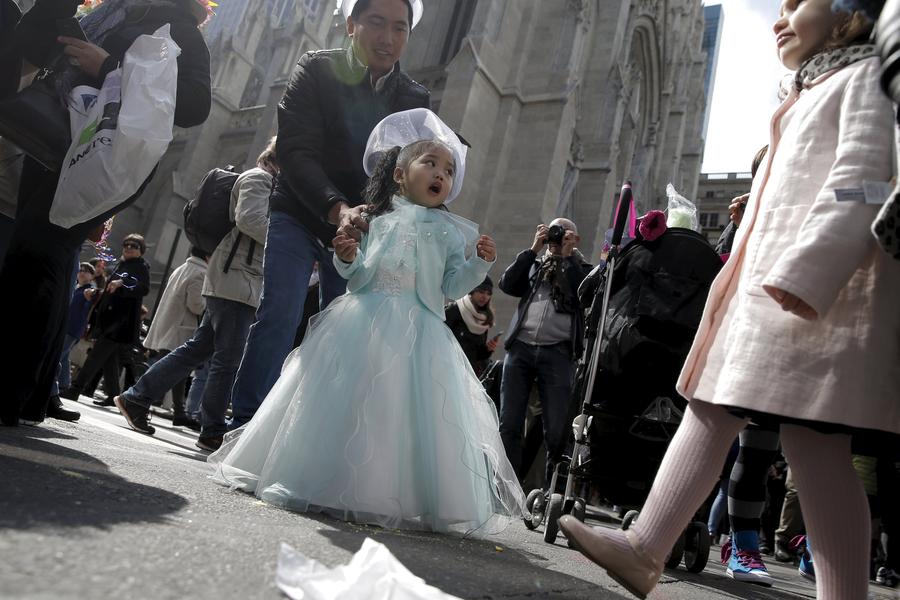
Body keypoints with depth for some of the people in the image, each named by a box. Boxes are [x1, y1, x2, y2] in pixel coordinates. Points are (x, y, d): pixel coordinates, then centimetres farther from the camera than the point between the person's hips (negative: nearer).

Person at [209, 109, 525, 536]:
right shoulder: (376, 216, 10)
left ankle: (394, 493, 9)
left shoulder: (450, 231, 11)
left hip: (420, 334, 0)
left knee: (409, 412, -4)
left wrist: (478, 264, -10)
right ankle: (329, 480, 18)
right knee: (346, 404, 3)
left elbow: (452, 284, 5)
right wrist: (348, 259, -8)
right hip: (363, 325, 1)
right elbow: (358, 275, 13)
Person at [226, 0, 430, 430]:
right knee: (280, 313, -15)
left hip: (362, 224, 3)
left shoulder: (415, 99, 2)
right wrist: (337, 208, -34)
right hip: (300, 214, -2)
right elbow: (294, 150, -17)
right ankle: (246, 424, -5)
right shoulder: (316, 70, -6)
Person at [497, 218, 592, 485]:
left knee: (557, 430, -5)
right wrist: (533, 248, 4)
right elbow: (507, 284, 4)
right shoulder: (534, 265, 21)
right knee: (509, 425, -2)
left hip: (557, 353, -2)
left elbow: (583, 295, -5)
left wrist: (568, 255, 0)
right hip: (520, 348, 2)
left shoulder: (582, 269, 15)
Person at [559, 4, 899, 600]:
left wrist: (803, 273, -24)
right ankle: (644, 549, 4)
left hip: (820, 283, -9)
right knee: (708, 413, 2)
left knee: (814, 441, -12)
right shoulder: (811, 93, 33)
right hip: (769, 282, 9)